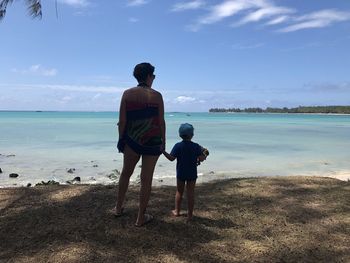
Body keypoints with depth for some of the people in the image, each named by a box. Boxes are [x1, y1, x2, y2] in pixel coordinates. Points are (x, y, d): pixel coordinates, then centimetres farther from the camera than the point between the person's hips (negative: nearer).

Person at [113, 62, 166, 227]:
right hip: (153, 142, -2)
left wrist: (121, 139, 8)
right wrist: (163, 141, 5)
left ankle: (118, 208, 35)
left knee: (126, 172, 22)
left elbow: (122, 121, -4)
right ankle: (141, 218, 17)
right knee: (146, 179, 6)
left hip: (132, 140, 2)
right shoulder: (156, 95, -7)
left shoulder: (127, 94, -2)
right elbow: (161, 121, -6)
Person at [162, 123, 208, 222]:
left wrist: (163, 151, -4)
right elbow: (201, 158, -10)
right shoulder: (196, 146, -8)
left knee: (179, 192, 16)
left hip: (180, 173, 0)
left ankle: (177, 211, 27)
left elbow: (171, 158, -13)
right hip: (192, 174, 0)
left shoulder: (178, 146, -9)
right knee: (190, 193, 5)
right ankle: (190, 215, 9)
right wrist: (205, 154, 10)